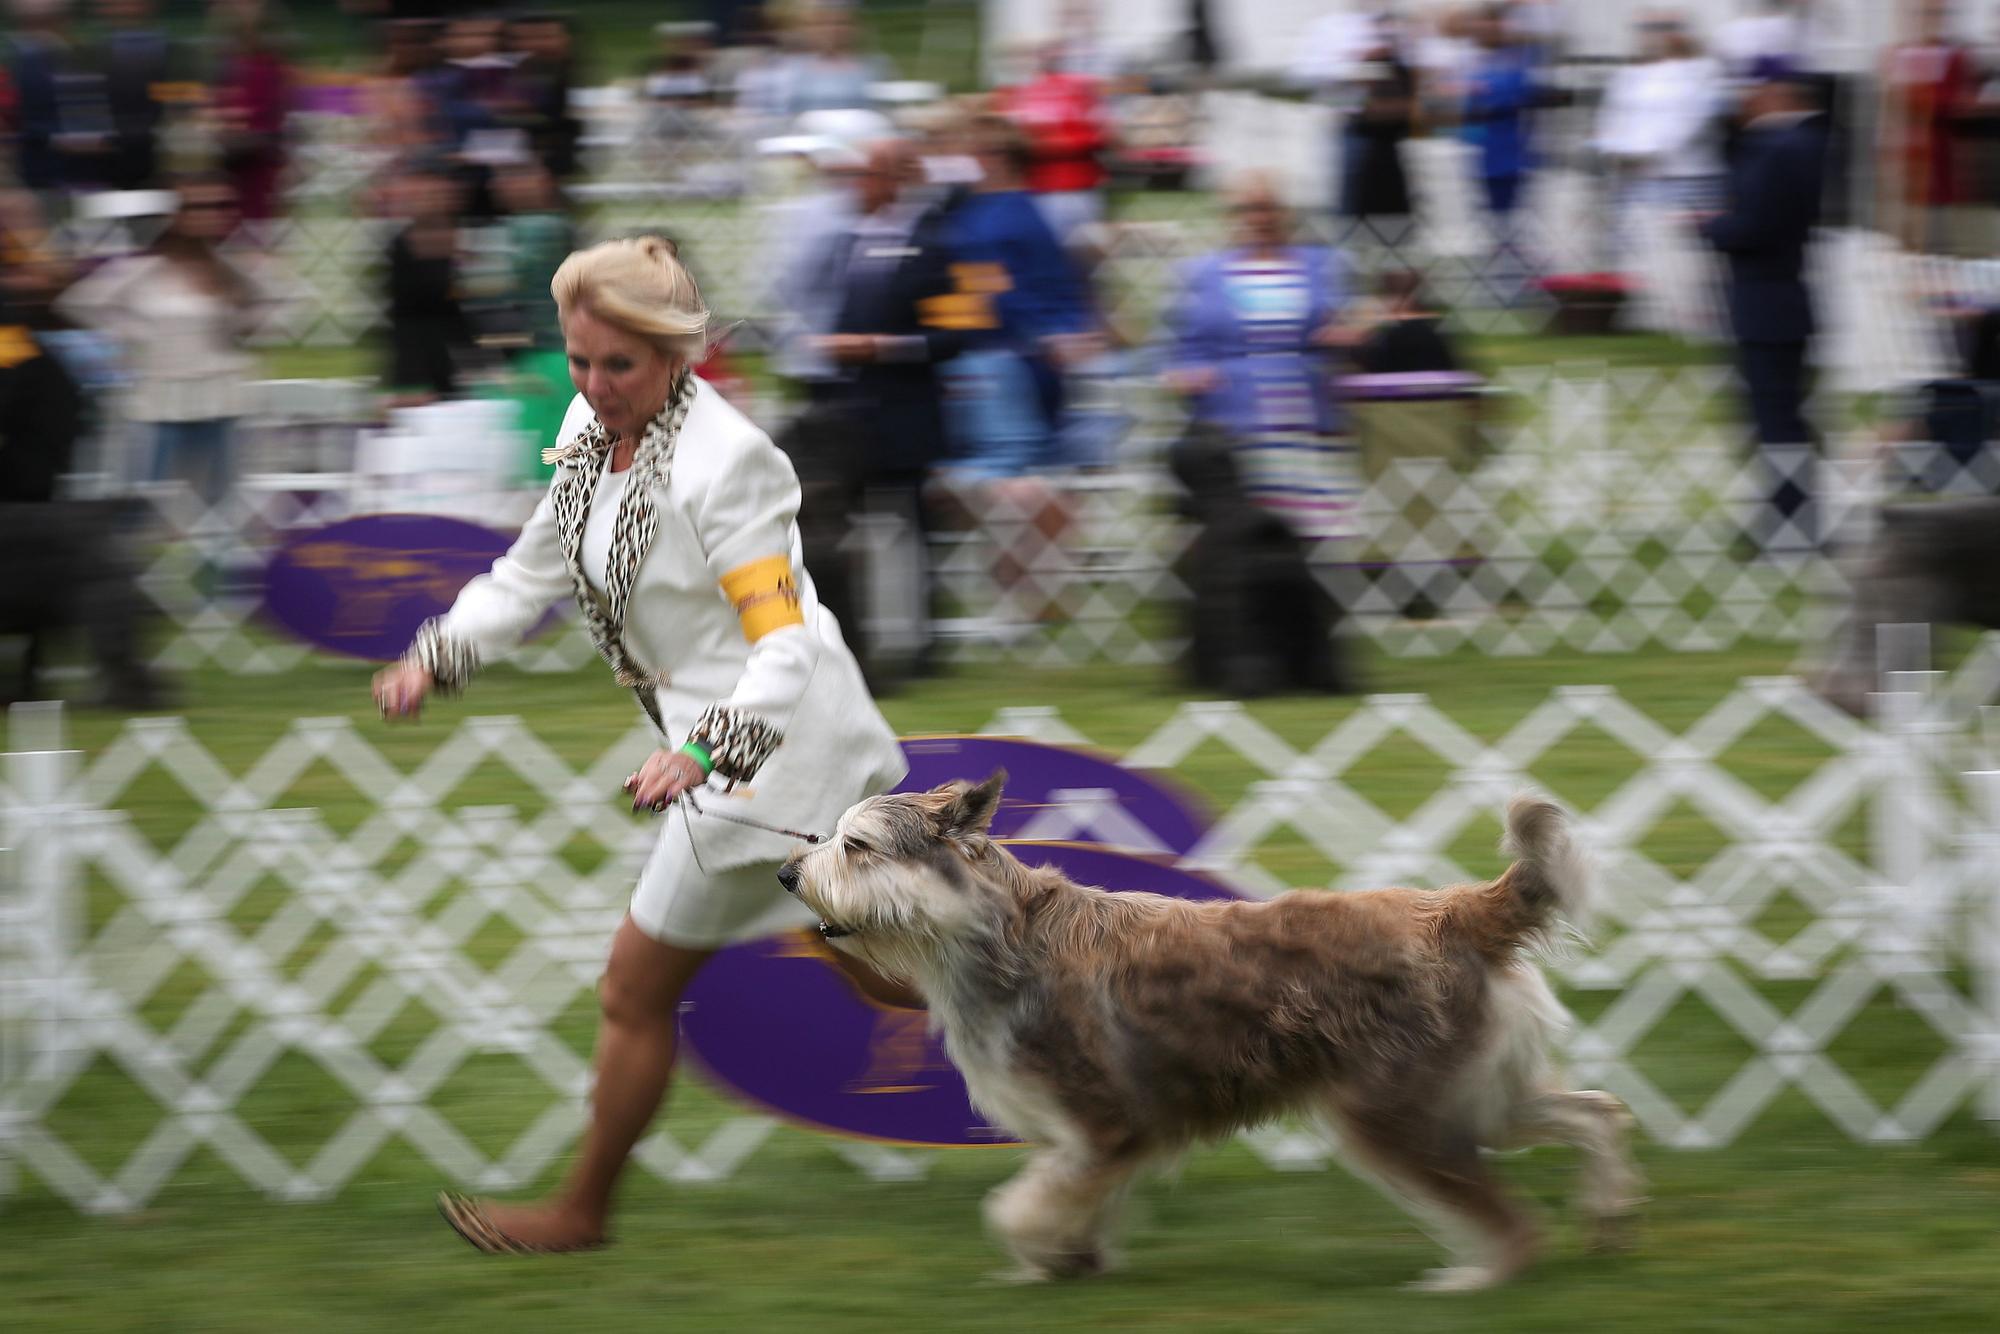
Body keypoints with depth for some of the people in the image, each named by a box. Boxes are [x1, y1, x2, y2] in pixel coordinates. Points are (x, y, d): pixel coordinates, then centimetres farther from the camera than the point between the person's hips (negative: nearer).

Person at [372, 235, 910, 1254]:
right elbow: (532, 574, 11)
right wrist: (433, 661, -4)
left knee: (636, 989, 3)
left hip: (771, 743, -9)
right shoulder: (593, 434, 0)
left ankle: (582, 1211, 19)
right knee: (869, 960, 19)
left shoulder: (722, 462, -25)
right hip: (718, 740, 9)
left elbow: (786, 643, -27)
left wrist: (702, 755, -40)